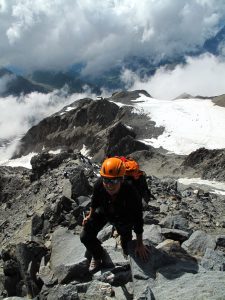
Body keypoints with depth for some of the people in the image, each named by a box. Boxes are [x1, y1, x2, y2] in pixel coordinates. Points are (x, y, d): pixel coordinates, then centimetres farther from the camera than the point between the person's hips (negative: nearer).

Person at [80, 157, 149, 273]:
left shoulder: (131, 194, -42)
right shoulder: (99, 185, -34)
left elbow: (138, 220, -28)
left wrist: (140, 244, -18)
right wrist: (90, 216, 3)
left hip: (123, 218, -2)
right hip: (103, 211, 2)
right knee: (85, 237, -4)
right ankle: (97, 256, 28)